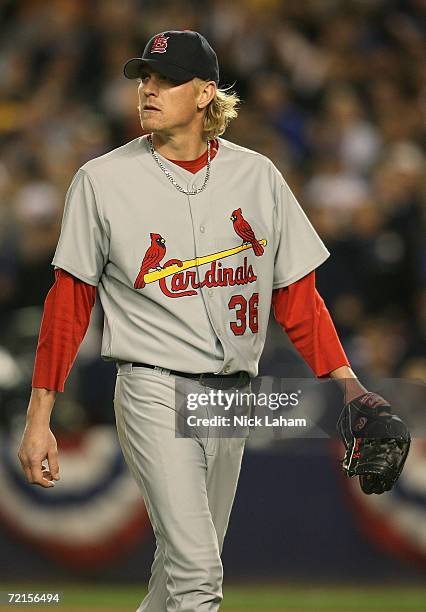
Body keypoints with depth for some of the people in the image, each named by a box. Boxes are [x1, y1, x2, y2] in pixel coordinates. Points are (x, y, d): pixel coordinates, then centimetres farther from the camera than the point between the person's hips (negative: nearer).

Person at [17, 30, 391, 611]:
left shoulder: (256, 175, 5)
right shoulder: (102, 180, -3)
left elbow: (296, 292, 7)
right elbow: (69, 303, 0)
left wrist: (346, 382, -5)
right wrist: (39, 416, -4)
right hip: (155, 390, -4)